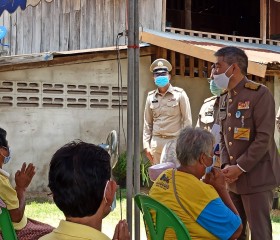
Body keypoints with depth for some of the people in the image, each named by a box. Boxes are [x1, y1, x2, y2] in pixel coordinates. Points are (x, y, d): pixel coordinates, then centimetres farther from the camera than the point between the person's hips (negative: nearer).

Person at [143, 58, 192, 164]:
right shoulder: (151, 97, 10)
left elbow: (187, 120, -2)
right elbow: (147, 123, 13)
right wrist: (146, 145, 7)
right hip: (156, 142, 4)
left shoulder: (179, 94, -1)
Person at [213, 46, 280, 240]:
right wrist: (226, 165, -1)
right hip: (233, 177, 7)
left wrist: (240, 168, -17)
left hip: (256, 177, -7)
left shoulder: (260, 94, -11)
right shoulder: (225, 98, 13)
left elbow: (264, 138, -16)